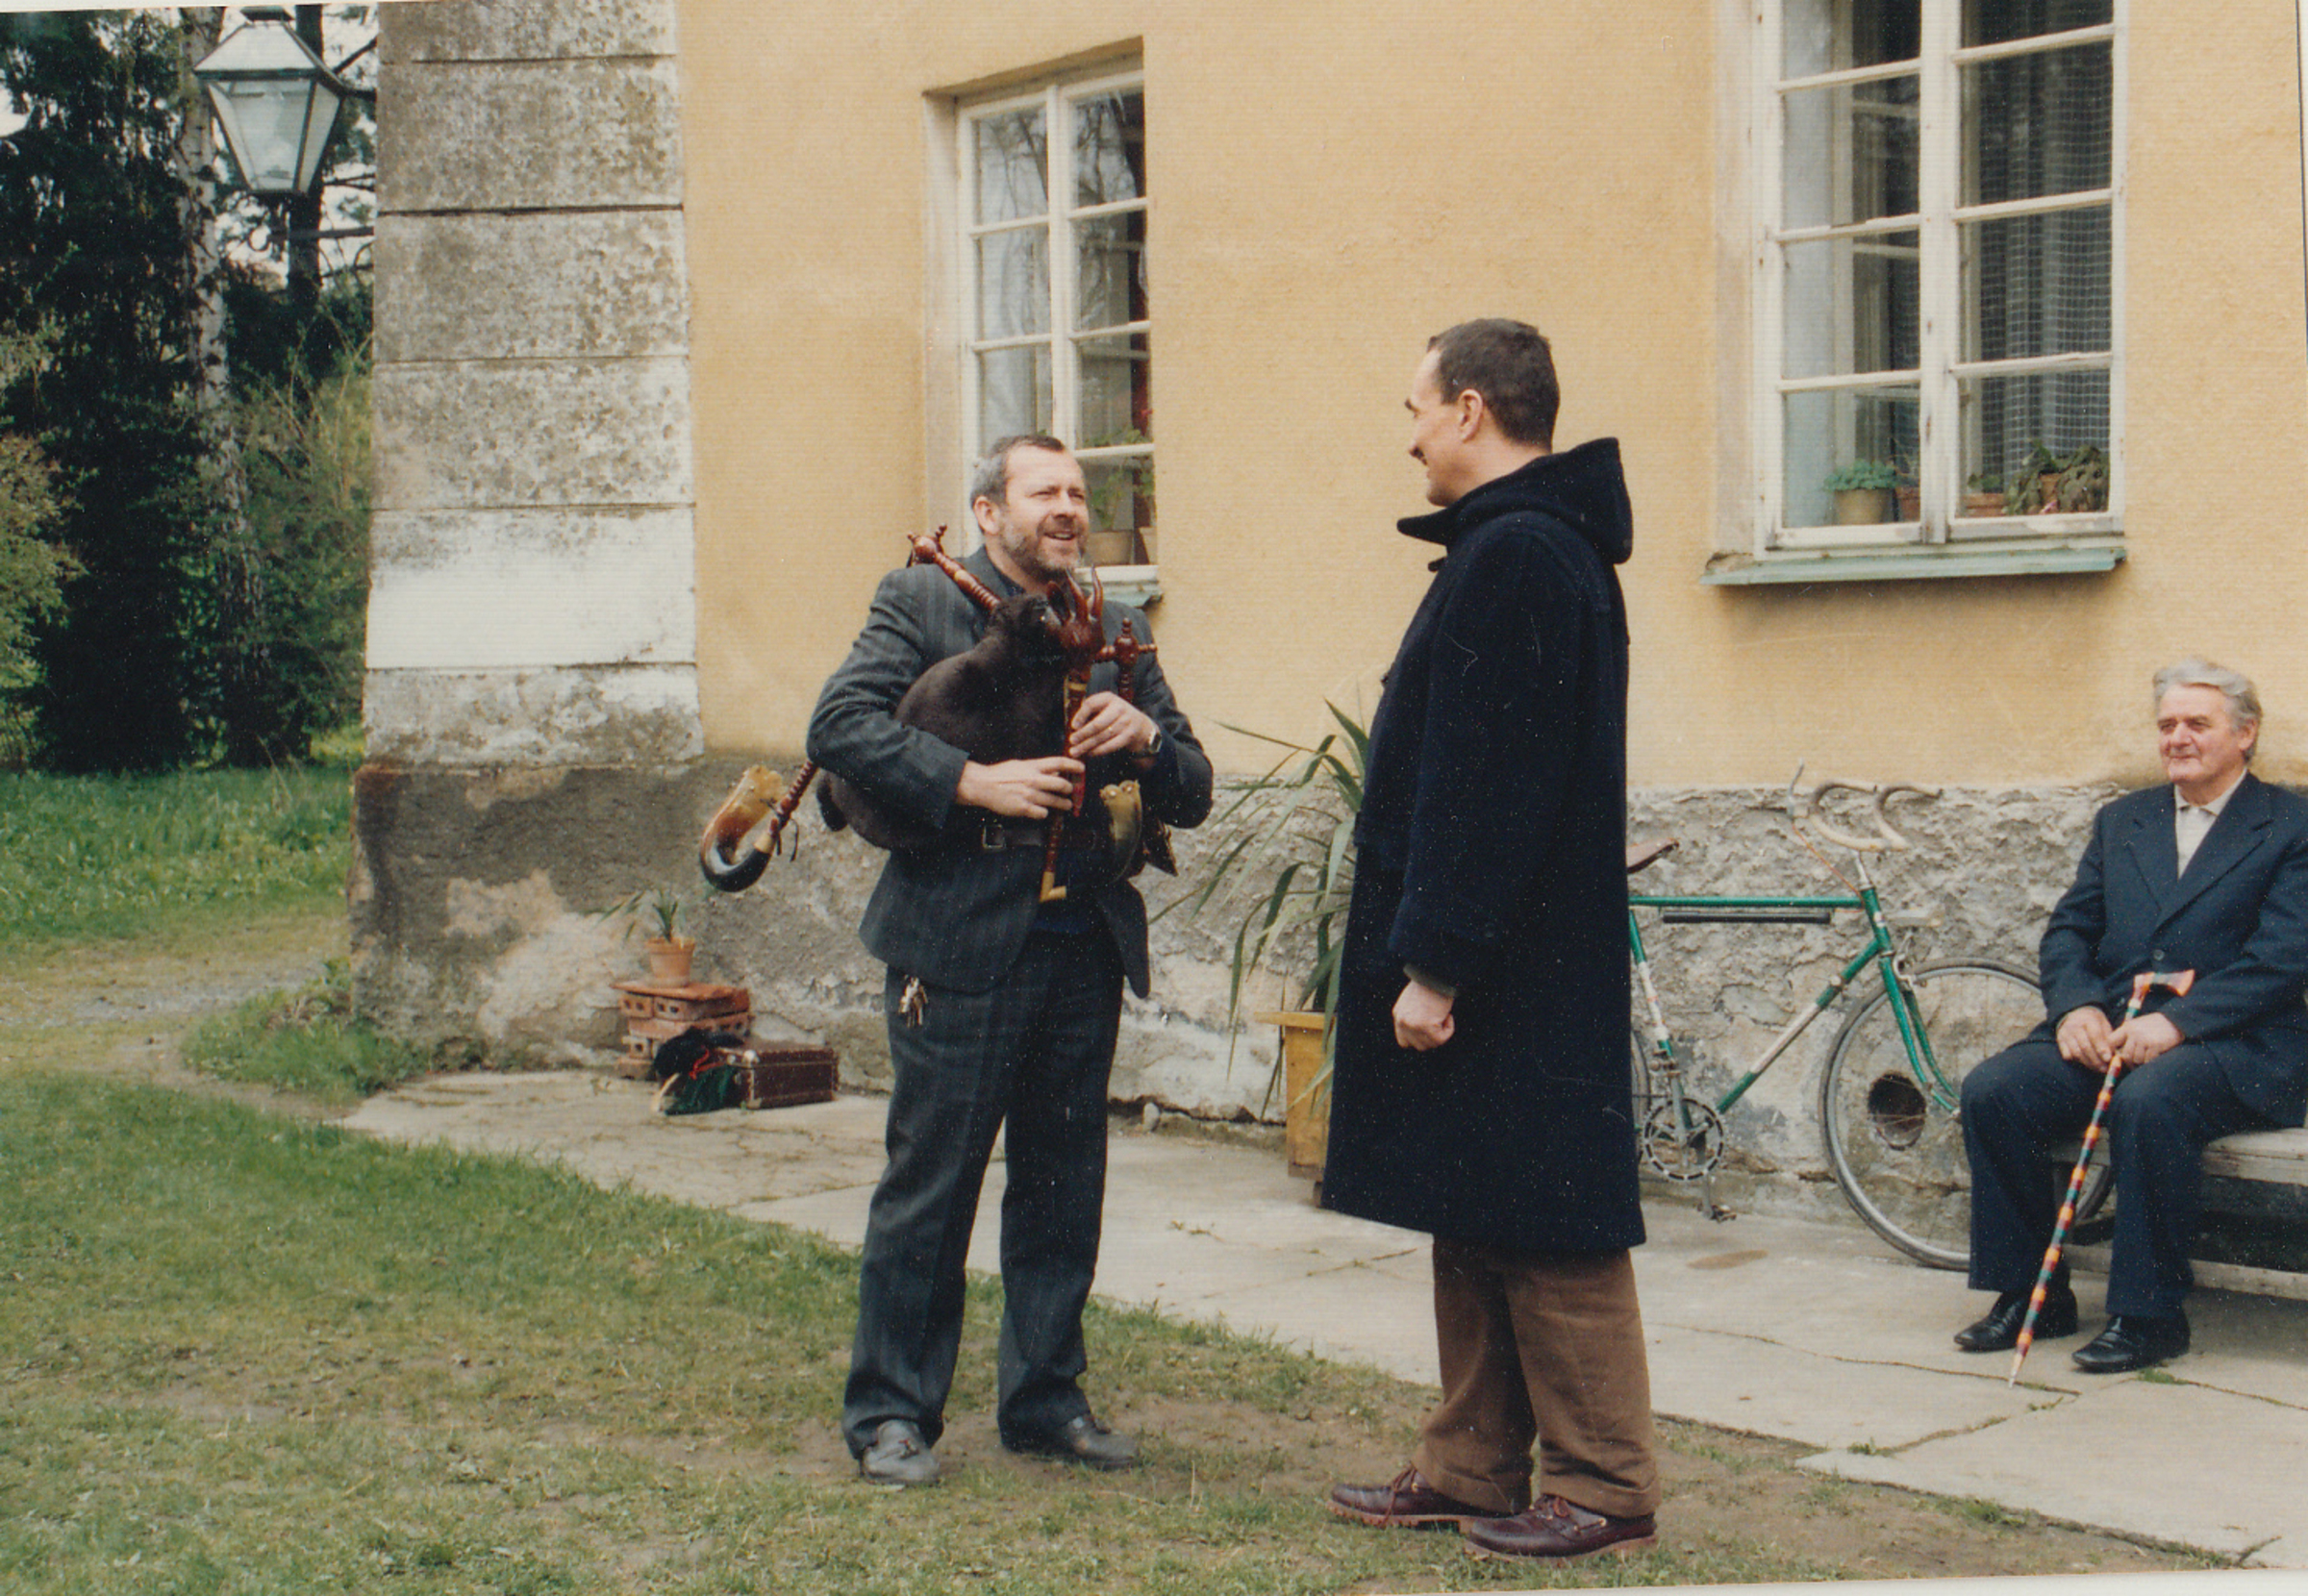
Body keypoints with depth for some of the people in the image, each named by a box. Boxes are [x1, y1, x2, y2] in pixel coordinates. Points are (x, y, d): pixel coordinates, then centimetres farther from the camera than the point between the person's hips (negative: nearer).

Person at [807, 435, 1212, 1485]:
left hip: (1084, 946, 5)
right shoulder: (921, 602, 1)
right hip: (960, 940, -5)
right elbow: (839, 724, -12)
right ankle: (890, 1410, 11)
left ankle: (1046, 1399, 24)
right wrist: (973, 781, -20)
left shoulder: (1117, 630, 15)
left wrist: (1146, 736, -8)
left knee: (1064, 1188, 11)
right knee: (928, 1184, 0)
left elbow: (1192, 795, 13)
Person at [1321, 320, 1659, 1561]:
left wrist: (1437, 963, -22)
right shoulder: (1529, 544, 16)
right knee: (1477, 1226, 15)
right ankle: (1472, 1469, 24)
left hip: (1513, 982, -11)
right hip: (1501, 965, 11)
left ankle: (1602, 1486, 7)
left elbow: (1490, 787, -23)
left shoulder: (1515, 557, -18)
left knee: (1542, 1235, -2)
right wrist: (1425, 954, 17)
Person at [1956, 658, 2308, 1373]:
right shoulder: (2122, 820, 20)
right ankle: (2031, 1295, -6)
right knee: (1990, 1091, -19)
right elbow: (2068, 930, 15)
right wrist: (2075, 1005, -7)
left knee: (2147, 1102, -37)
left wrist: (2176, 1021, -21)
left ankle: (2148, 1313, -21)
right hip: (2105, 1033, 5)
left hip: (2232, 1045, -5)